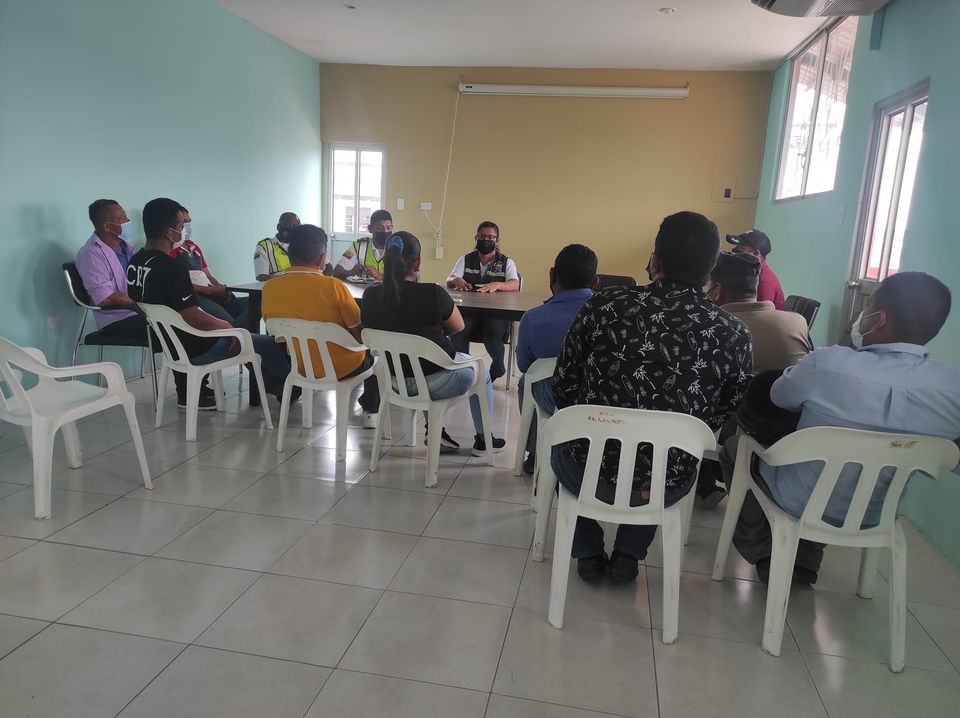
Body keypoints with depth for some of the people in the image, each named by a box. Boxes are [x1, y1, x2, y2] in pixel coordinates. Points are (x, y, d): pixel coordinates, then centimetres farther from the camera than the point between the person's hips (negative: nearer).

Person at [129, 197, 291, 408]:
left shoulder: (134, 263, 0)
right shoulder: (171, 268, -28)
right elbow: (194, 318, -30)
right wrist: (225, 325, -11)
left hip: (165, 341, 10)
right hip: (193, 350, -10)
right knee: (269, 344, 2)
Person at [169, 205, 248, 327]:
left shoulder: (194, 247, 28)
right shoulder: (170, 249, 2)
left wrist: (222, 289, 2)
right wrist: (210, 290, -16)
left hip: (212, 295, 8)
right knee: (227, 322, -36)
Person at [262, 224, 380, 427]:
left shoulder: (269, 288, -11)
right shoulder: (333, 286, -23)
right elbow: (359, 334, -15)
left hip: (299, 367, 4)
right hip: (342, 368, -4)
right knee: (373, 352, 27)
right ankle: (370, 411, 33)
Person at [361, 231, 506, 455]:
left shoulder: (370, 296, -10)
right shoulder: (432, 294, -24)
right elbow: (458, 327, -7)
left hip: (393, 380, 5)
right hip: (434, 382, -5)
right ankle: (482, 439, 37)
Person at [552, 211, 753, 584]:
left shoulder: (604, 306, -13)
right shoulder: (734, 334, -10)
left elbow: (563, 388, -5)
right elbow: (725, 417, 1)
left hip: (589, 473, -1)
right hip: (667, 487, 2)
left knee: (562, 441, 34)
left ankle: (589, 553, 33)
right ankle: (628, 554, 34)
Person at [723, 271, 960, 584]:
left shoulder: (829, 363, -29)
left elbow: (778, 397, -8)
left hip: (800, 503, -4)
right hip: (876, 517, 4)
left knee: (735, 447, 22)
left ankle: (765, 557, 26)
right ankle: (805, 562, 34)